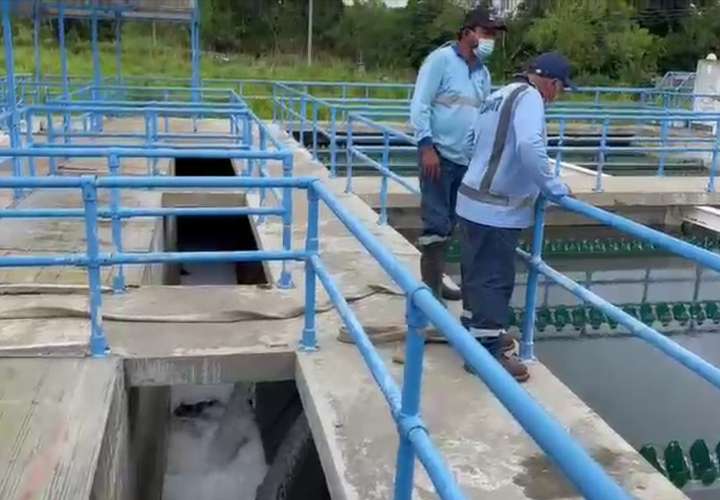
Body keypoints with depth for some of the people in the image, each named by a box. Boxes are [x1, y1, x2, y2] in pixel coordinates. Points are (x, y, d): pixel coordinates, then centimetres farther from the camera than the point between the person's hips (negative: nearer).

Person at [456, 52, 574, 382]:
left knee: (478, 272, 19)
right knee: (494, 279, -4)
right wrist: (554, 187, -20)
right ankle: (487, 350, 2)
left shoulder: (500, 95, 18)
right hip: (497, 209, -10)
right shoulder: (529, 96, -12)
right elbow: (529, 146, -29)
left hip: (474, 201, 10)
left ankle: (477, 331, 32)